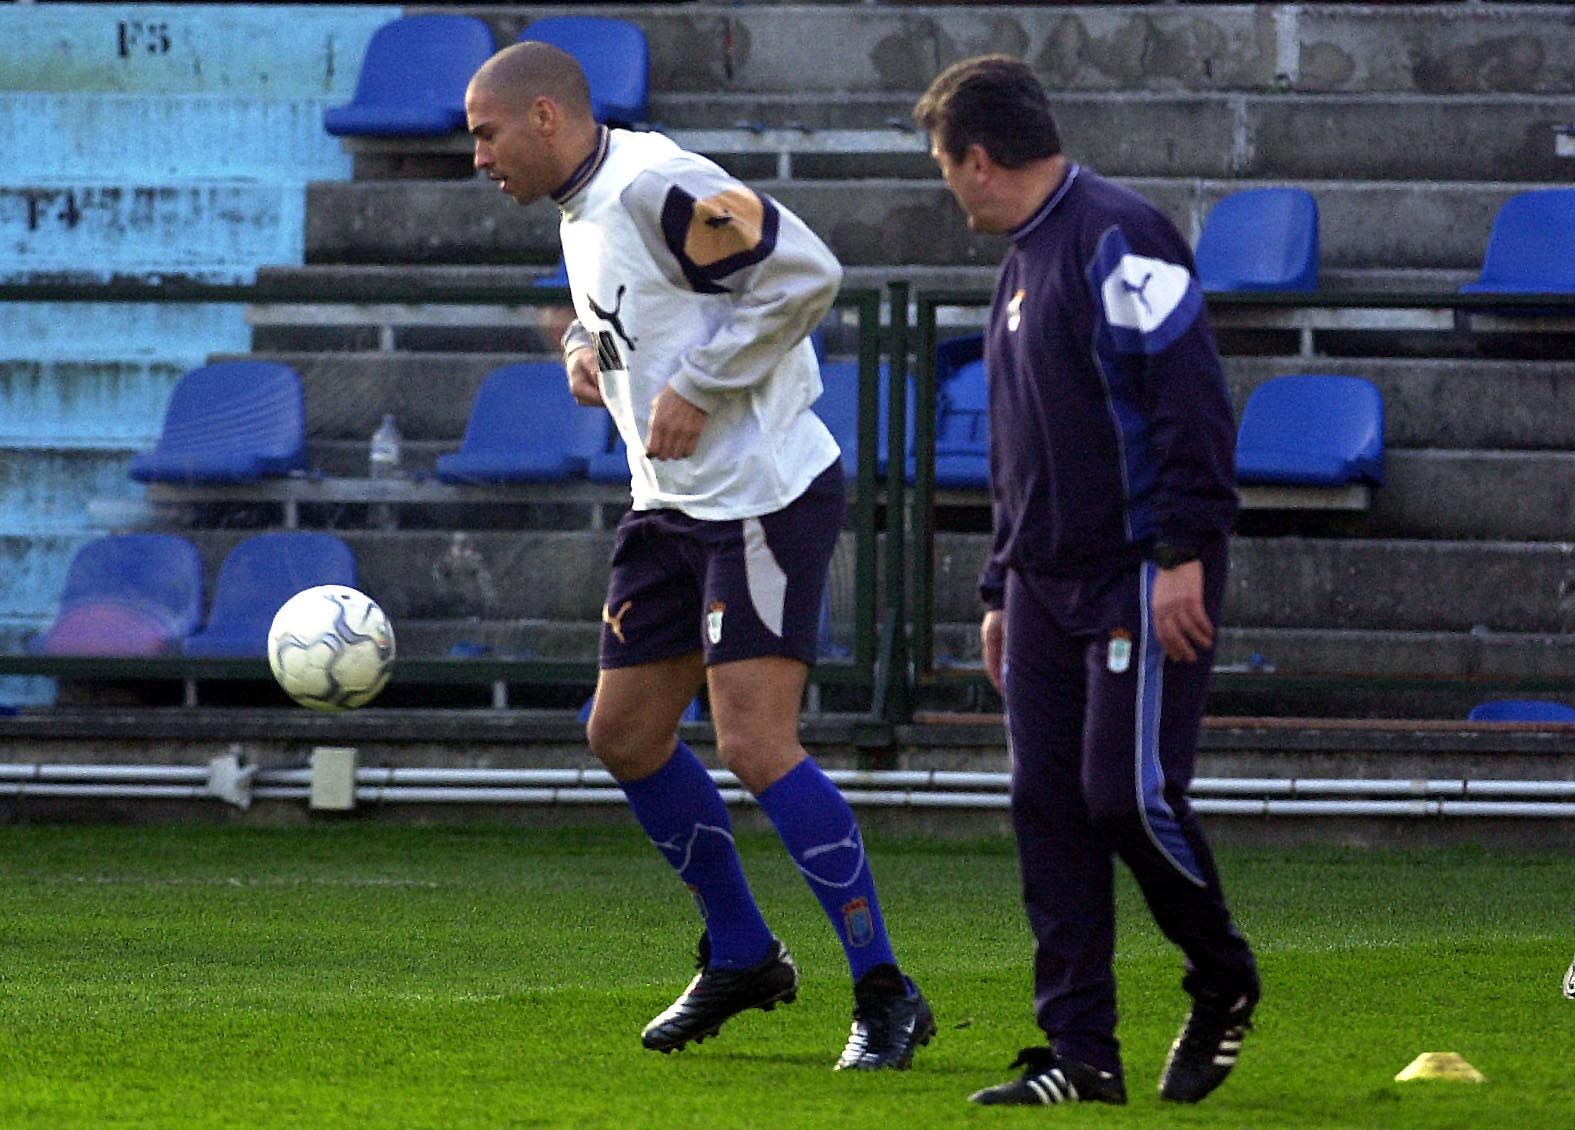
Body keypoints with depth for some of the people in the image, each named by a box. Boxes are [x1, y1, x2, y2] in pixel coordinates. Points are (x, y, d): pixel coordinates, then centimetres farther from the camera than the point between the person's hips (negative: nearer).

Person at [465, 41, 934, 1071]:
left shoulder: (657, 190, -19)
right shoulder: (581, 209, 12)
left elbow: (807, 273, -26)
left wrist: (696, 385, -22)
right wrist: (587, 348, 7)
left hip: (764, 499, -10)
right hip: (675, 506, 10)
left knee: (758, 747, -16)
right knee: (625, 735, 13)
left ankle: (886, 996, -8)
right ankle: (742, 959, 28)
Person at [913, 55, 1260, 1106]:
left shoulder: (1118, 239, -11)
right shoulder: (1024, 262, 20)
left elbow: (1189, 397, -18)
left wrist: (1184, 553, -23)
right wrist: (1004, 589, 23)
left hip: (1145, 577, -9)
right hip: (1049, 579, 9)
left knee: (1130, 793, -13)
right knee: (1050, 810, 2)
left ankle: (1225, 986, 12)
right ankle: (1081, 1055, 4)